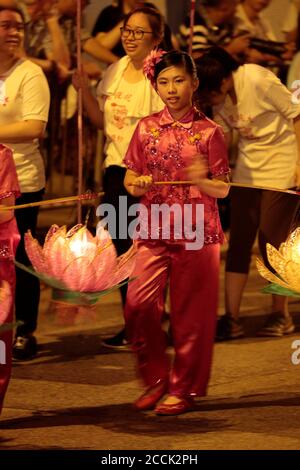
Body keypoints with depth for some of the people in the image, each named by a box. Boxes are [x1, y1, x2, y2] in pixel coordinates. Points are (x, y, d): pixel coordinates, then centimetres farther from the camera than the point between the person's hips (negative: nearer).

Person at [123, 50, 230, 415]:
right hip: (153, 231, 2)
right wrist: (137, 184, -11)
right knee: (138, 305, -8)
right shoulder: (146, 129, 6)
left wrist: (202, 180, -21)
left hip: (196, 233, -2)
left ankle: (183, 389, 15)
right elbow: (130, 180, 11)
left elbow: (223, 190, 0)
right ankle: (156, 378, 11)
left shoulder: (209, 132, -2)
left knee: (189, 314, 2)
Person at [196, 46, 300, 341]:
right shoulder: (219, 98, -2)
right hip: (247, 170, 6)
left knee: (271, 243, -4)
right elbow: (222, 134, 5)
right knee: (238, 243, 0)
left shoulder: (259, 81, -22)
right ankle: (231, 319, 0)